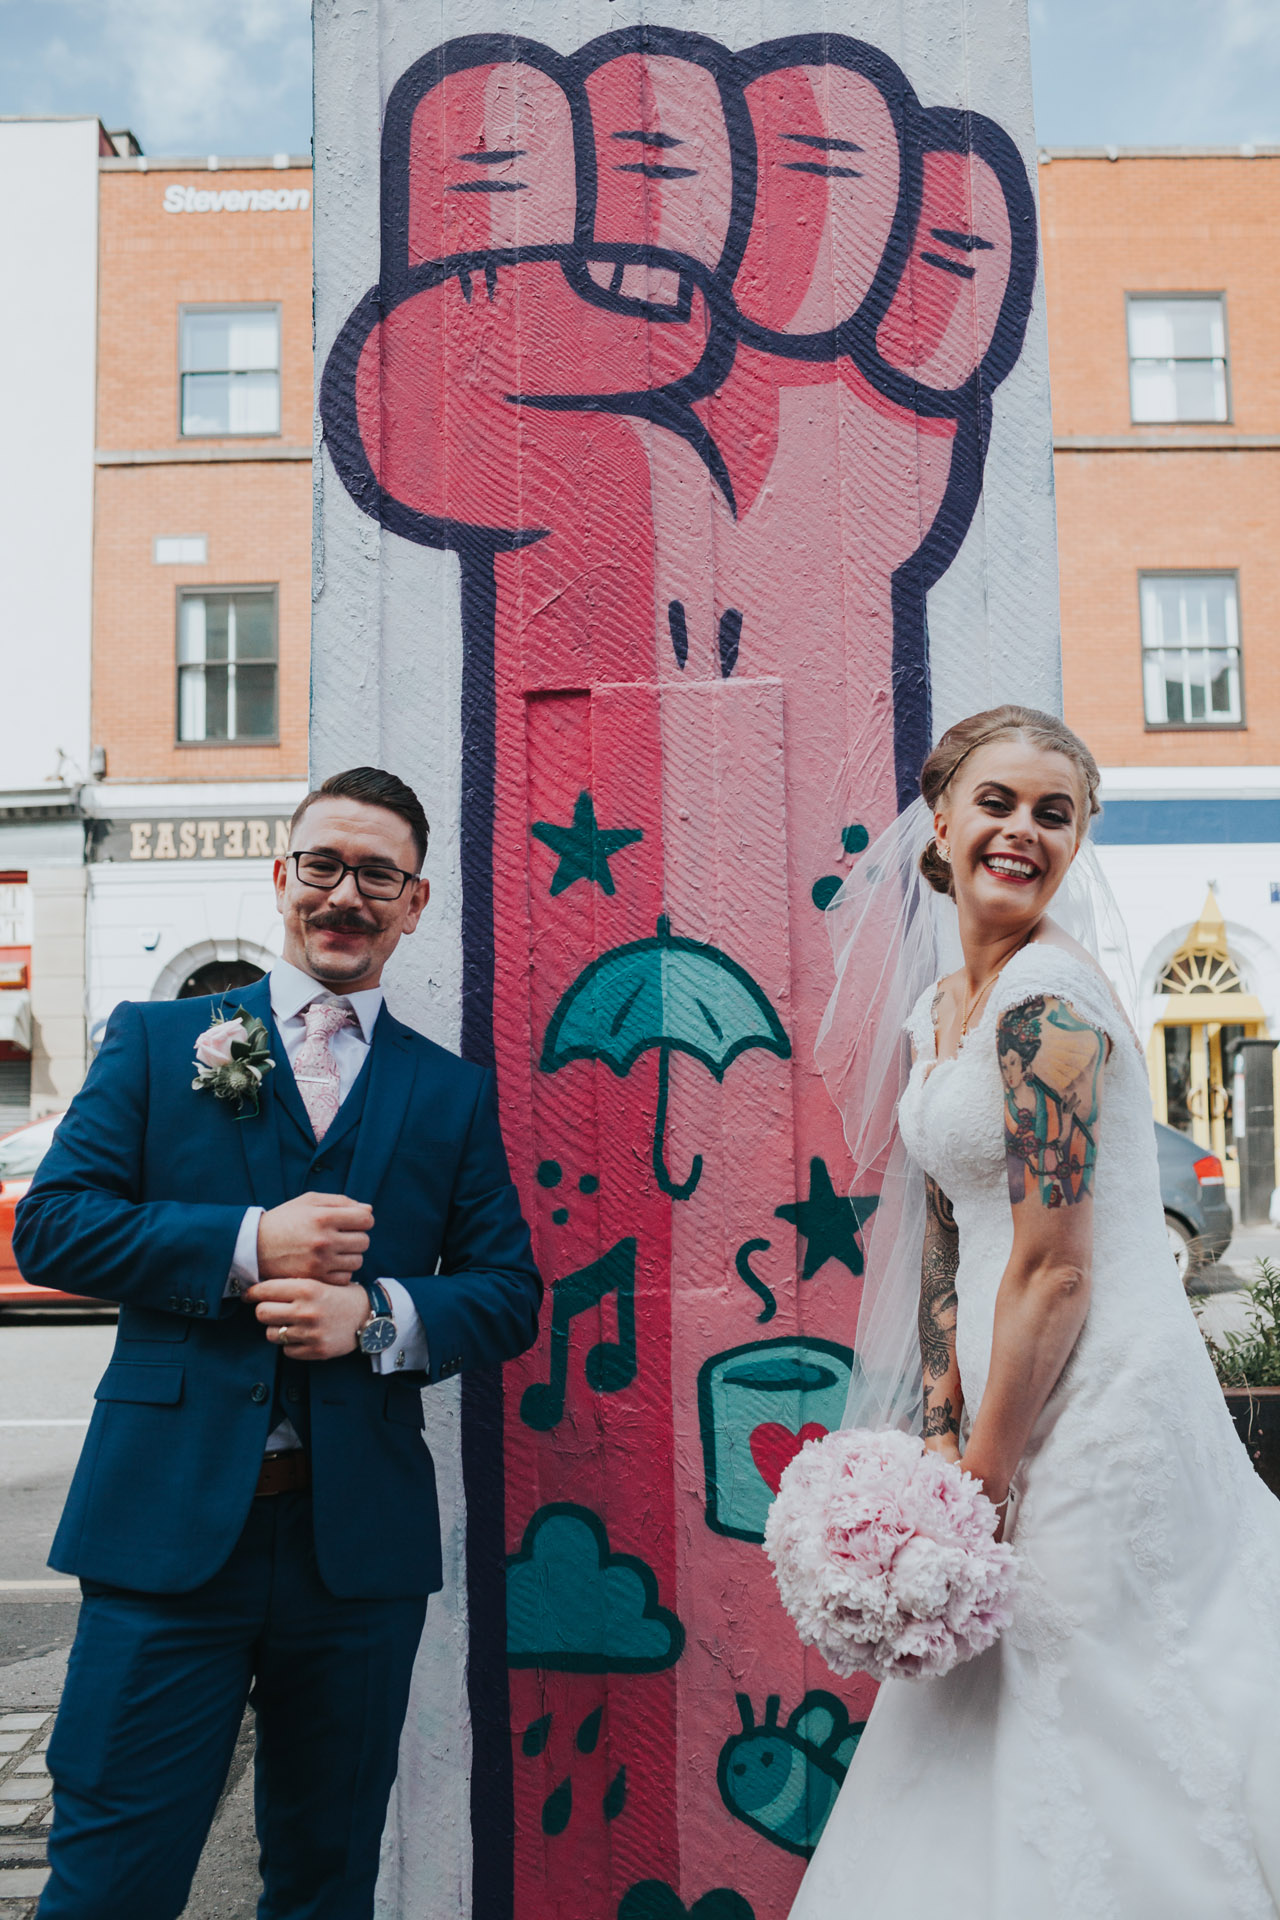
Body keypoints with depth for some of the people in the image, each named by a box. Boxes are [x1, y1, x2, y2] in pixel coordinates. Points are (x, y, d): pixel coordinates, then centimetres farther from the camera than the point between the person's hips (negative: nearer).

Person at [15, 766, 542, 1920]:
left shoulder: (454, 1095, 9)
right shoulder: (156, 1039, 6)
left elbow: (510, 1297, 6)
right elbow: (50, 1225, -3)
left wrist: (381, 1315, -14)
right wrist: (245, 1244, -15)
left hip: (360, 1543, 2)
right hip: (168, 1523, -1)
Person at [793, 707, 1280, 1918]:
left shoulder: (1046, 1002, -18)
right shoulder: (934, 1017, 9)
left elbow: (1053, 1272, -20)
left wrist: (986, 1473, -12)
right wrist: (941, 1440, 4)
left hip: (1095, 1404, -9)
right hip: (1012, 1404, 9)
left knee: (1076, 1720, 4)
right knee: (979, 1729, 18)